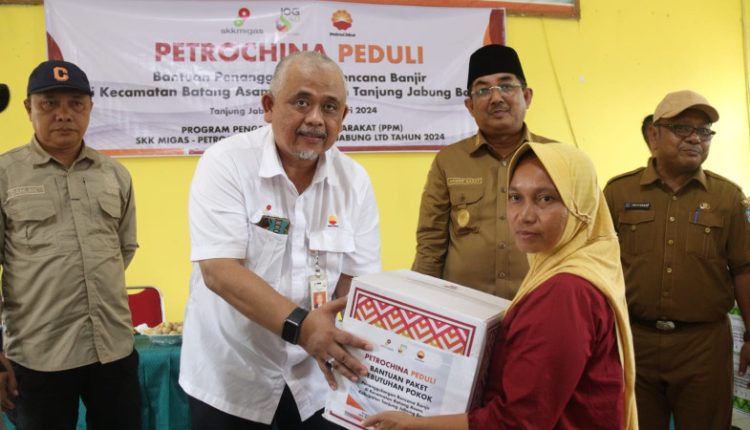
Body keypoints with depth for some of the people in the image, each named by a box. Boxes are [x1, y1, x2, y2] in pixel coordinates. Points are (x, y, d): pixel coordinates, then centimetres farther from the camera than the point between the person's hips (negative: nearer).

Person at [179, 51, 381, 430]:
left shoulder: (354, 180, -3)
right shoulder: (226, 163, -14)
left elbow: (359, 281, -5)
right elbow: (218, 270, -24)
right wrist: (300, 325, -36)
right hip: (230, 377, -3)